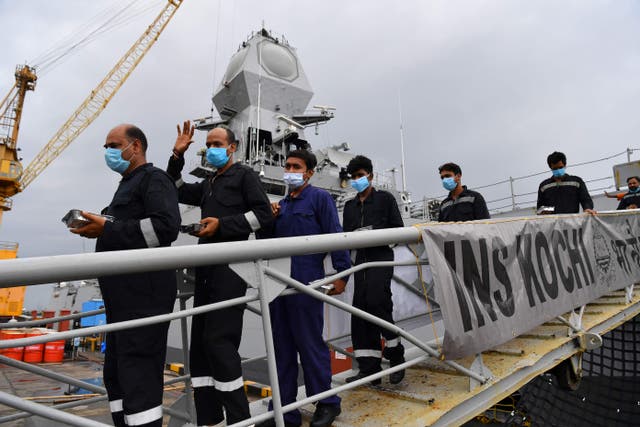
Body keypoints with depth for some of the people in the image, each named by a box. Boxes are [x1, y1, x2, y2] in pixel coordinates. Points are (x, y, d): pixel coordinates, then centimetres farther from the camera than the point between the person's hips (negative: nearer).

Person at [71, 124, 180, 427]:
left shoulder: (154, 178, -3)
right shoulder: (127, 185, 26)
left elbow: (166, 227, -20)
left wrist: (108, 229, -17)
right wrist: (98, 228, 8)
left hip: (144, 292, -10)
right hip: (123, 296, 10)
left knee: (137, 375, -10)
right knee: (115, 375, 13)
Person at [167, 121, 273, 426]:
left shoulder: (244, 175, 4)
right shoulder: (208, 185, 25)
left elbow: (264, 215, -7)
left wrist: (222, 225, -14)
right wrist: (177, 156, 17)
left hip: (231, 267, -8)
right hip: (206, 269, 8)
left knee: (219, 341, -12)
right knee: (200, 343, 6)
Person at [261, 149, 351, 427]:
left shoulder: (319, 198, -1)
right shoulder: (282, 204, 18)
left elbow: (336, 236, -8)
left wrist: (341, 274, -13)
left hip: (306, 283, -7)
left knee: (310, 344, 2)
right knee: (282, 347, 12)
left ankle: (327, 403, 22)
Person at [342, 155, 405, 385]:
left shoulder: (385, 198, 7)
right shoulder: (350, 205, 20)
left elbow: (398, 229, 1)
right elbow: (346, 234, 19)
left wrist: (374, 234, -13)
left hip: (381, 256, -5)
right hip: (361, 258, 5)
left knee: (377, 302, -18)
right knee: (361, 308, -1)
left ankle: (395, 353, 4)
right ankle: (369, 367, 6)